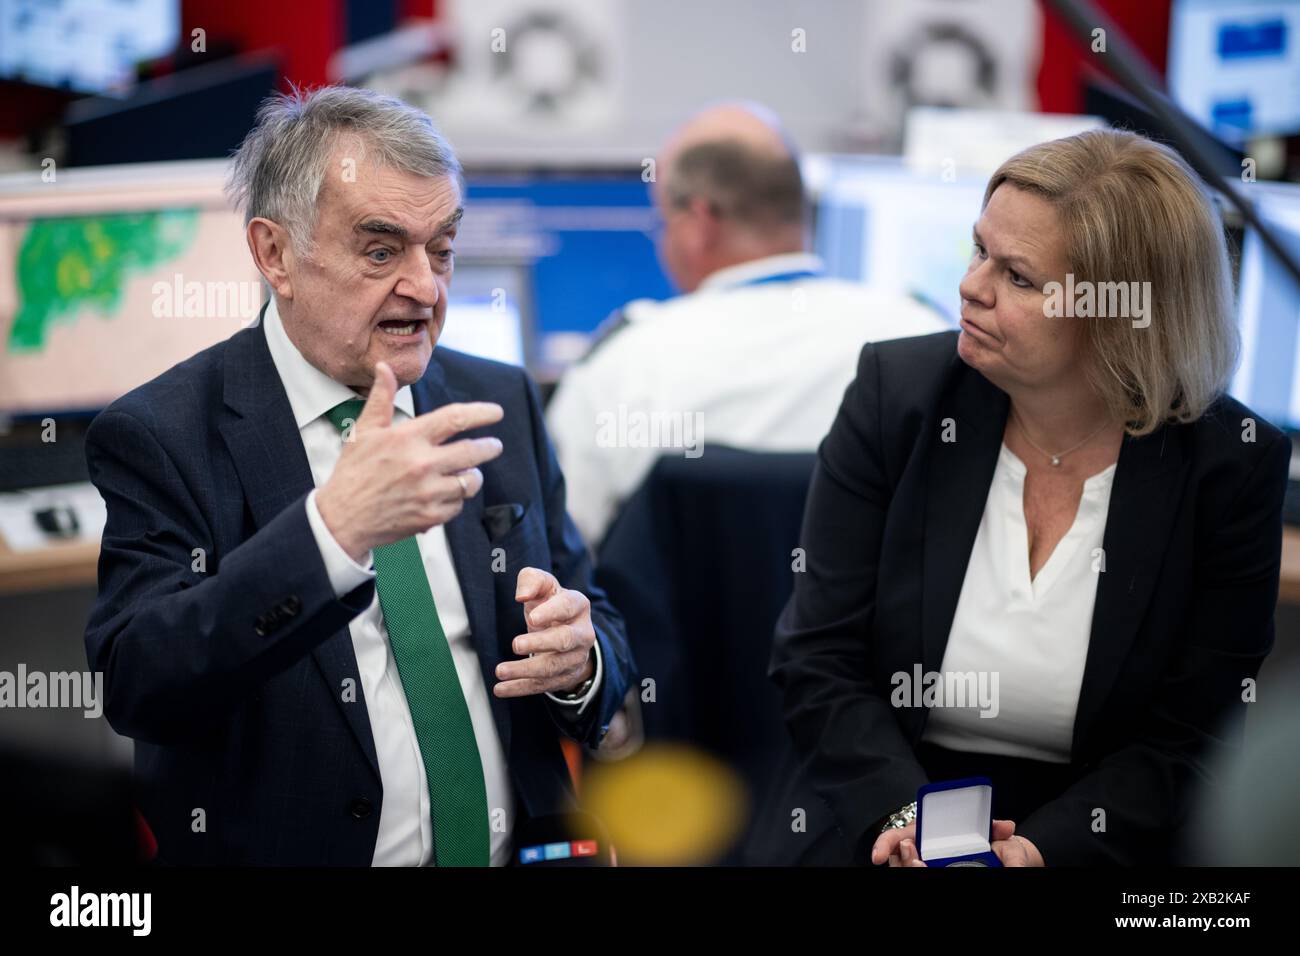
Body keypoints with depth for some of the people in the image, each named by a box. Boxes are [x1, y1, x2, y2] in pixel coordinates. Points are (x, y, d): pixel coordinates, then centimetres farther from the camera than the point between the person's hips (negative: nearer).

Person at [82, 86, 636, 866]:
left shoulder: (502, 403, 6)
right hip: (290, 849, -3)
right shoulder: (159, 436, -6)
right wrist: (332, 530, -28)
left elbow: (598, 629, 11)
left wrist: (578, 662, -10)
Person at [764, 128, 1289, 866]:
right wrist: (903, 816, -16)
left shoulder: (1232, 467, -5)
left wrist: (1044, 846, -17)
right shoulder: (894, 395, -2)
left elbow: (1185, 740, -2)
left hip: (1093, 840, 0)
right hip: (878, 829, 0)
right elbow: (817, 660, -1)